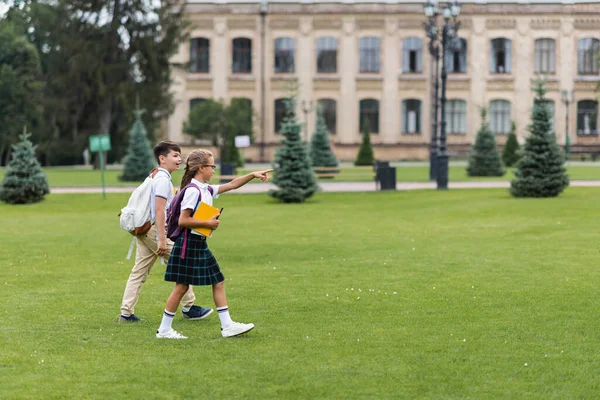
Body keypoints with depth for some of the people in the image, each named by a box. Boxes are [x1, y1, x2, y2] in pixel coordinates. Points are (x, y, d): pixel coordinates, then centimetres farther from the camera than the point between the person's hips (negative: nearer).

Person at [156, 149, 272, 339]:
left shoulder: (207, 190, 10)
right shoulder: (193, 190, -17)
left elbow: (232, 185, 21)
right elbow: (183, 220, -22)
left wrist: (253, 175, 14)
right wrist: (208, 223, -16)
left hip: (200, 244, 10)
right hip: (189, 243, -10)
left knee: (218, 281, 8)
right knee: (182, 286, -3)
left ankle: (227, 325, 10)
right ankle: (164, 329, 6)